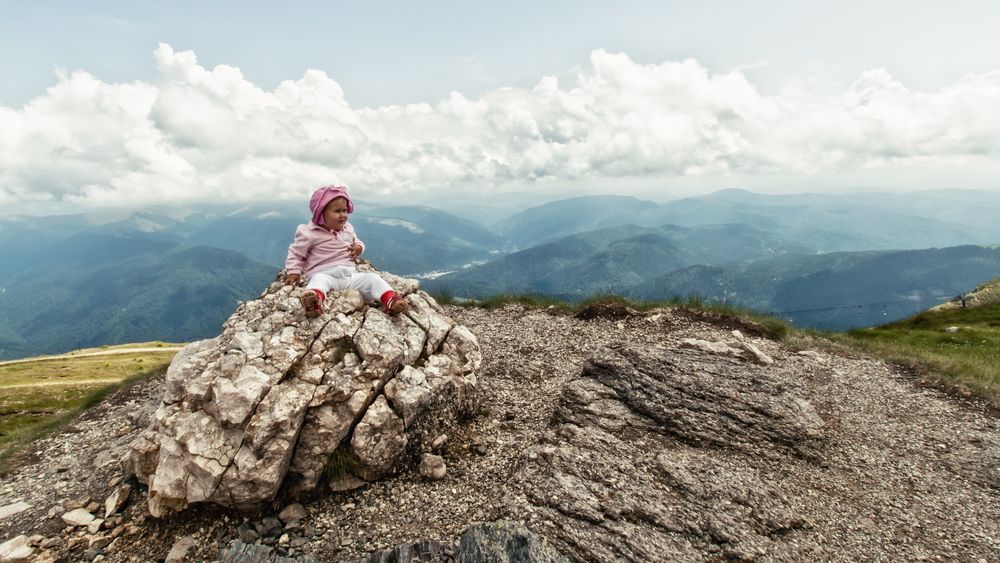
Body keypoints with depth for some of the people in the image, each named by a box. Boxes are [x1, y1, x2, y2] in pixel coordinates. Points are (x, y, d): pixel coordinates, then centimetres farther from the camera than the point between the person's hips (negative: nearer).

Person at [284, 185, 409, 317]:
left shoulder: (347, 228, 14)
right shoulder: (309, 233, -1)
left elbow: (356, 242, 31)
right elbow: (296, 253, 9)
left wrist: (358, 248, 6)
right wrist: (293, 272, -2)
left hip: (350, 274, 5)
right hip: (324, 274, -4)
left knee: (372, 277, -18)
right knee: (319, 280, -38)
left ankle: (391, 300, -38)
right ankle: (314, 298, -71)